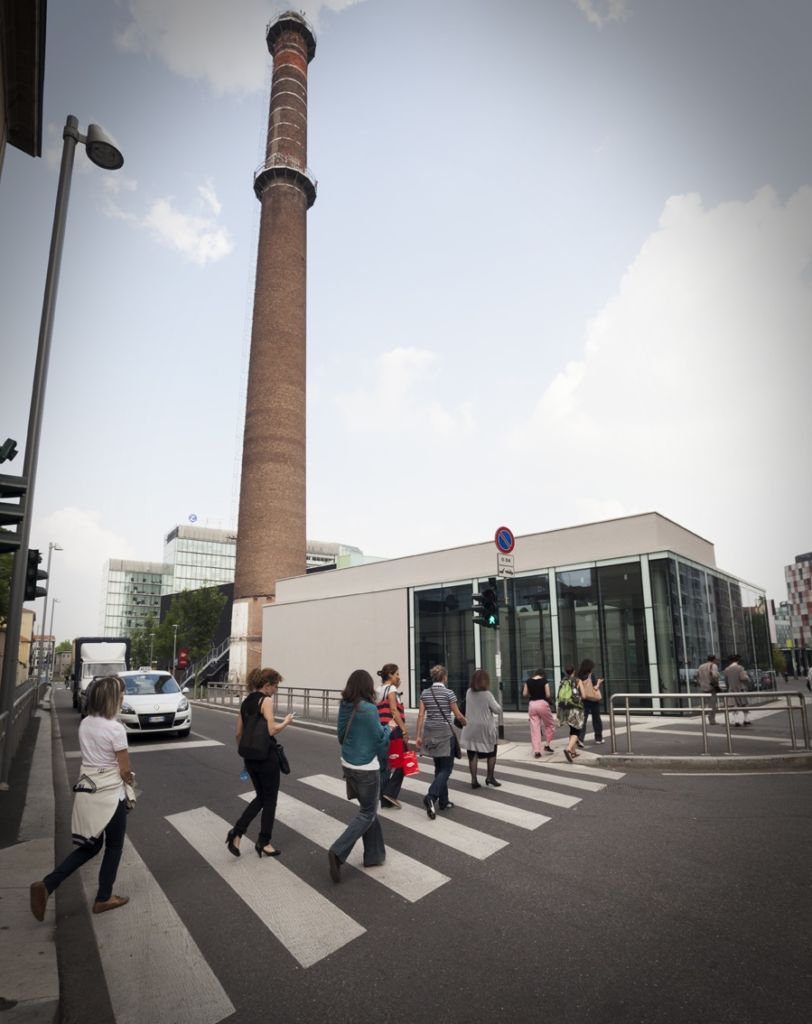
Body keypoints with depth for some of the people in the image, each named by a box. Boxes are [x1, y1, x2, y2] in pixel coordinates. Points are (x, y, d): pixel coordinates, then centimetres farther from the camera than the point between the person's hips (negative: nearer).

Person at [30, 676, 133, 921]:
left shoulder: (85, 724, 1)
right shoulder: (115, 728, -21)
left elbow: (90, 756, 11)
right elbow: (125, 771, -15)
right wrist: (129, 779, 8)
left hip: (86, 790, 7)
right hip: (110, 793, -7)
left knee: (90, 846, 21)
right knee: (114, 846, 15)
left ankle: (46, 885, 7)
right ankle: (103, 898, 26)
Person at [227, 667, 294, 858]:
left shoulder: (246, 701, 8)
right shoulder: (266, 700, -15)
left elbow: (238, 734, 12)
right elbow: (272, 730, -23)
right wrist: (286, 721, -6)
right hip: (266, 756, -8)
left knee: (261, 797, 21)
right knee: (270, 800, 10)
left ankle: (237, 832, 10)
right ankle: (263, 843, 20)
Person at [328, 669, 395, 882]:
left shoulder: (344, 707, 0)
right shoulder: (369, 709, -22)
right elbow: (380, 739, -14)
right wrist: (389, 728, 4)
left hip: (348, 765, 7)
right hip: (366, 768, -7)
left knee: (368, 808, 21)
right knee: (367, 813, 7)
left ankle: (374, 854, 29)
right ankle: (338, 852, -4)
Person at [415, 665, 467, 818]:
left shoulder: (425, 693, 3)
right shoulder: (449, 693, -10)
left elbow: (421, 715, 0)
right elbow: (458, 715, -4)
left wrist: (418, 736, 3)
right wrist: (465, 723, 17)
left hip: (430, 732, 5)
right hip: (445, 733, -5)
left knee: (439, 767, 17)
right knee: (446, 768, 2)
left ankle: (443, 801, 21)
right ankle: (431, 797, -17)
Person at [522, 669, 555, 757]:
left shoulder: (528, 681, 6)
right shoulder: (544, 681, -4)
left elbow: (524, 694, 6)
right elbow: (548, 695, -10)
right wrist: (550, 700, 11)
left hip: (532, 704, 3)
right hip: (542, 703, -3)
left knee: (534, 728, 4)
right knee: (550, 725, 18)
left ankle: (536, 751, 1)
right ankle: (547, 745, 14)